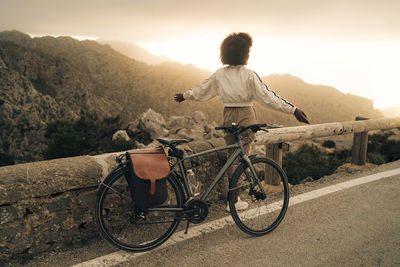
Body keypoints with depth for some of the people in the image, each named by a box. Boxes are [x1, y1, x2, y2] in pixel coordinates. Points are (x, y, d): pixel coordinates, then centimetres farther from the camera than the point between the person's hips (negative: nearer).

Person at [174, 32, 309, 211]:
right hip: (246, 117, -5)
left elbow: (202, 90, 15)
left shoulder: (219, 74, 3)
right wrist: (293, 109, -15)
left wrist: (185, 96, 33)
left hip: (228, 117, 5)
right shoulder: (249, 75, -11)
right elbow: (267, 96, -16)